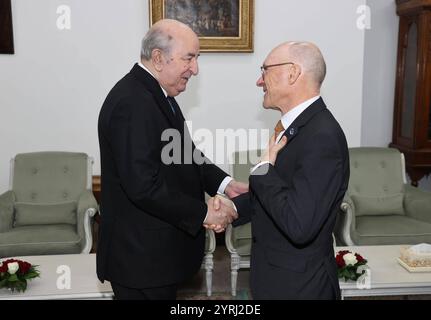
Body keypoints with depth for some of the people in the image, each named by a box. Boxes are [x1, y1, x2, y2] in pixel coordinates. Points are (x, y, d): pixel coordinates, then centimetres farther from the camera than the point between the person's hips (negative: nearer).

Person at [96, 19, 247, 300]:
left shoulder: (155, 92, 8)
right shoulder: (132, 103, -24)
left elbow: (184, 153, 14)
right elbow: (144, 187, -28)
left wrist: (224, 183, 0)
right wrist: (203, 213, -19)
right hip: (141, 255, -10)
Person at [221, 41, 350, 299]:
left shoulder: (323, 137, -26)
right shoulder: (297, 126, 3)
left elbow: (299, 226, -31)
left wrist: (264, 168, -21)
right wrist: (234, 208, -2)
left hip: (298, 285, -8)